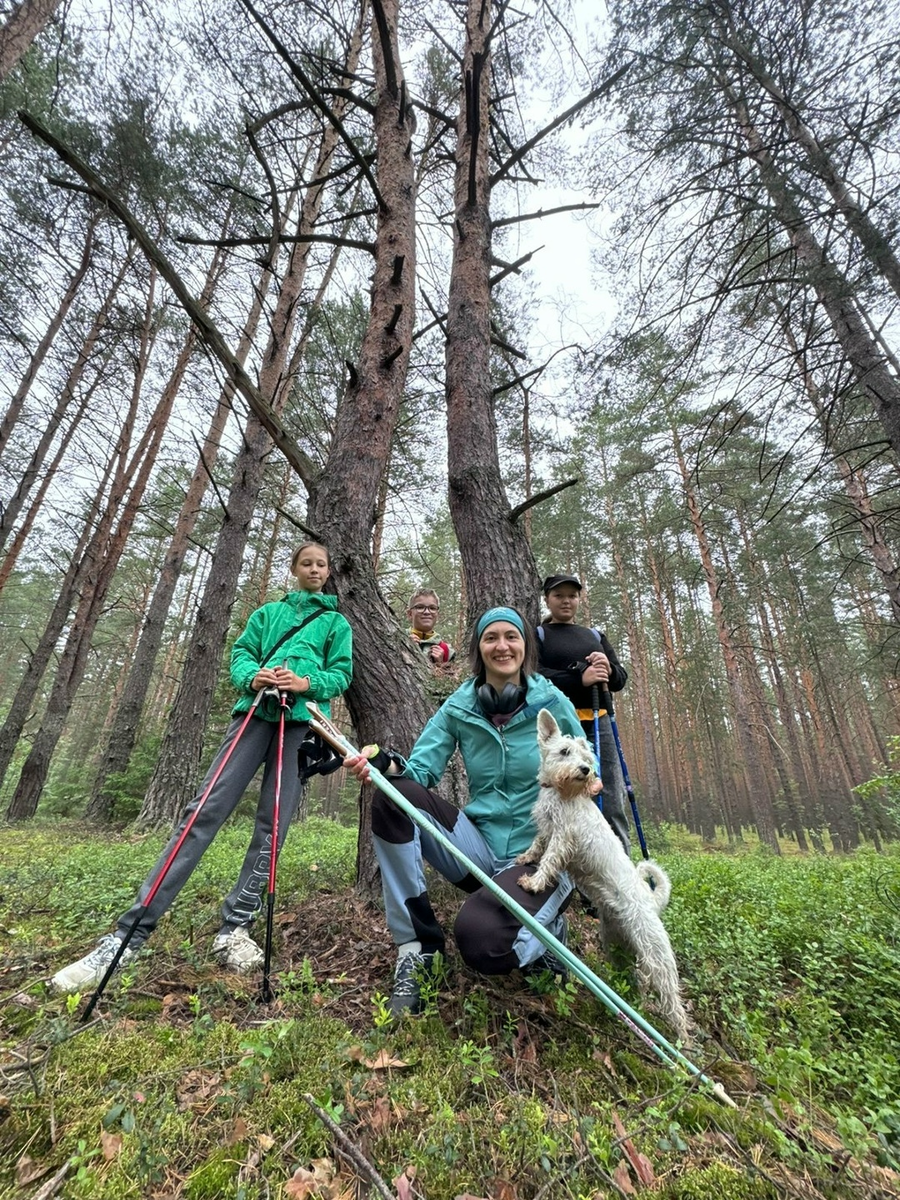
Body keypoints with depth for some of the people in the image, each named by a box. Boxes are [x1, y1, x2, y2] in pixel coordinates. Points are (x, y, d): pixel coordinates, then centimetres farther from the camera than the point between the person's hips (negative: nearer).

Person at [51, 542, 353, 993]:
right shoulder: (267, 613, 21)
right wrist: (252, 676, -10)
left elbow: (341, 674, 8)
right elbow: (241, 653, 13)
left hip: (302, 722, 0)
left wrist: (308, 683, -12)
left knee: (272, 825, -3)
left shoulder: (337, 623, 16)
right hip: (255, 711, 1)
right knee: (205, 810, -8)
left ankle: (234, 929, 9)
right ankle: (131, 931, -1)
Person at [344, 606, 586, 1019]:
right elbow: (421, 770, -10)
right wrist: (386, 764, -30)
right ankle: (415, 950, -9)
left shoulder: (552, 704, -7)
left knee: (481, 942, -31)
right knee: (393, 794, -21)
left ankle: (548, 928, 6)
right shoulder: (459, 707, -2)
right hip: (480, 846, 3)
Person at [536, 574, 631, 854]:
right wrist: (580, 679, -19)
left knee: (612, 801, 1)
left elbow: (621, 679, 16)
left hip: (598, 723, 4)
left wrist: (609, 669, -7)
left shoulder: (595, 636, 21)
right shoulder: (537, 635, 9)